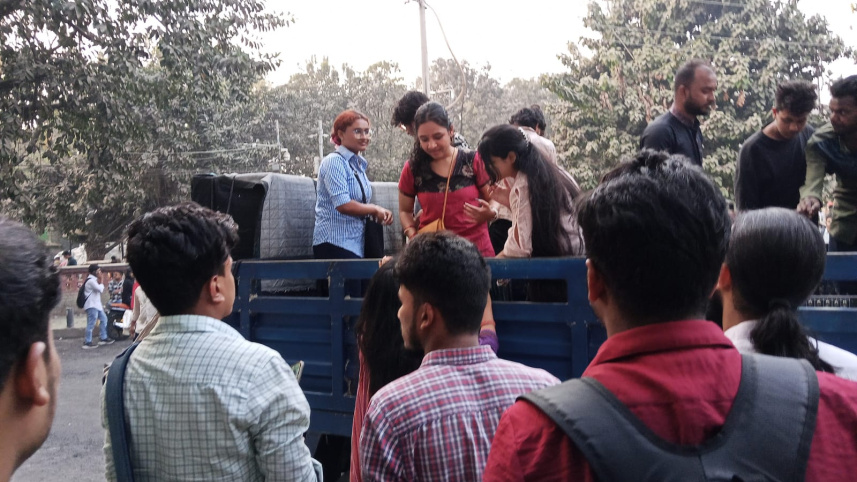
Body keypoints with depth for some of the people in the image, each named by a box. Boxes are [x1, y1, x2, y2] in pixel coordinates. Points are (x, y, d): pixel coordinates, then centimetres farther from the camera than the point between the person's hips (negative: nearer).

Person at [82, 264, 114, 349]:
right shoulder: (91, 280, -16)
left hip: (96, 304, 11)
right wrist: (100, 281, -4)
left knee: (104, 319, 17)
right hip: (91, 305, -11)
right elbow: (100, 289, -21)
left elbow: (100, 289, 14)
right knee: (91, 324, -10)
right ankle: (87, 342, -8)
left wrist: (99, 280, 3)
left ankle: (103, 338, 24)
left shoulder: (93, 279, 17)